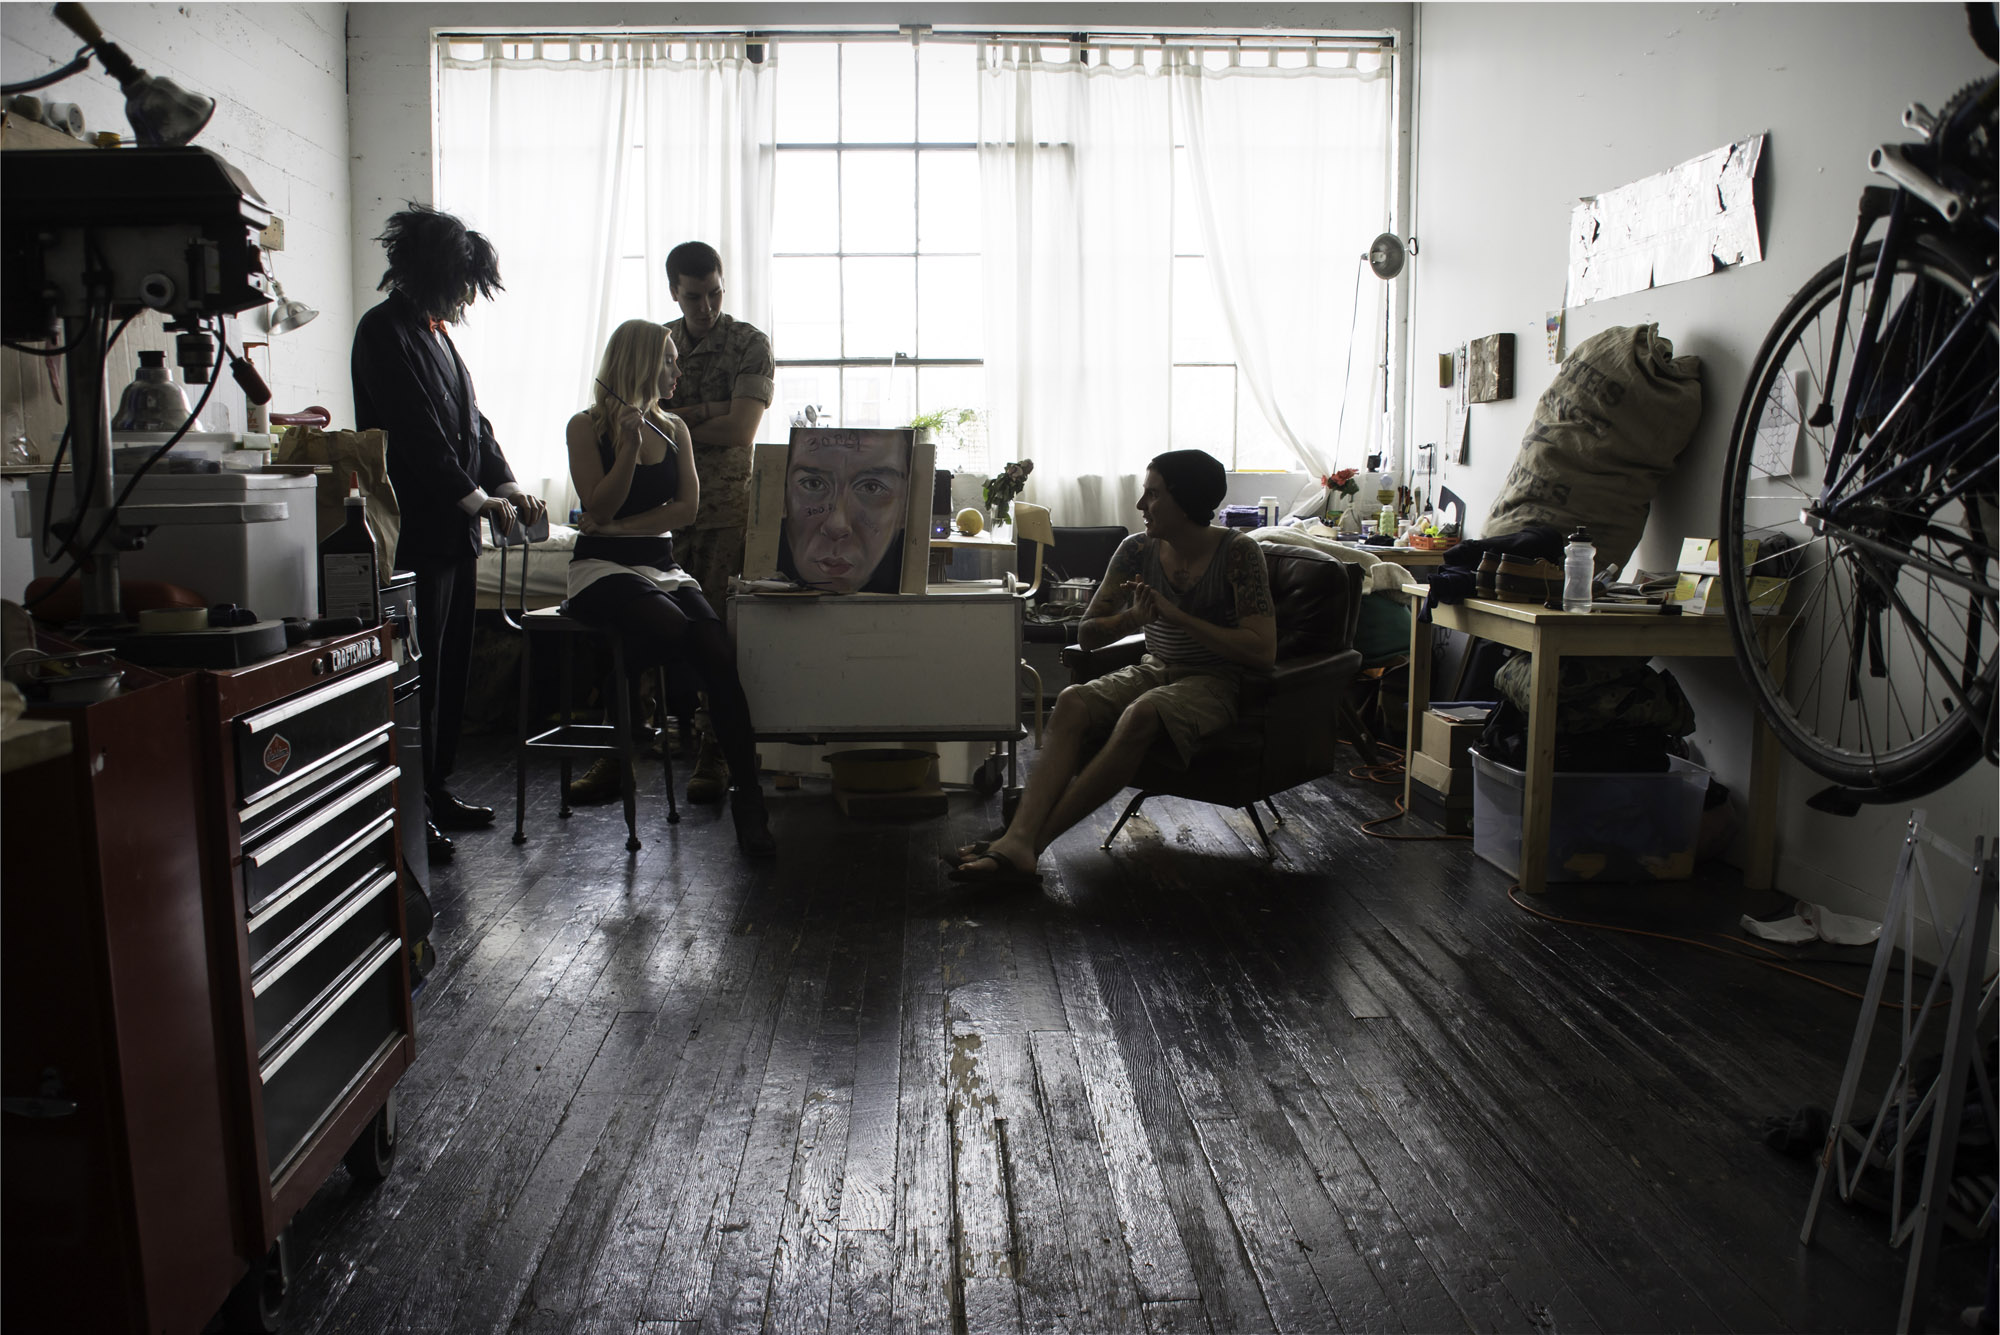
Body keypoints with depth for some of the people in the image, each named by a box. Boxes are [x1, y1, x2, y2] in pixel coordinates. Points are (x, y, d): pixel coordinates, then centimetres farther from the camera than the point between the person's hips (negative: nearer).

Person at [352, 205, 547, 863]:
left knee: (451, 665, 14)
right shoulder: (385, 332, -11)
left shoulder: (435, 332, 18)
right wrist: (478, 500, -16)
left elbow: (470, 420, 19)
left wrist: (507, 484, 6)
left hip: (454, 531, 10)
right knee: (419, 670, -6)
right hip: (416, 531, -10)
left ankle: (436, 789, 24)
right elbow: (419, 436, -18)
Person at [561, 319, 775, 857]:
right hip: (602, 568, -4)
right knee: (672, 626, -37)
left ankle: (747, 799, -25)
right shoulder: (586, 427, 3)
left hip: (661, 565, 4)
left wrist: (625, 526, -8)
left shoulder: (673, 429, 16)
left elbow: (688, 504, 4)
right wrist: (630, 447, -18)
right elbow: (599, 508, -7)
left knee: (718, 651, -25)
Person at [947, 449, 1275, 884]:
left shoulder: (1237, 551, -11)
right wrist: (1135, 618, -16)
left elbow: (1263, 650, -18)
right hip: (1154, 670, 5)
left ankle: (1030, 841, -36)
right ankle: (1018, 840, -43)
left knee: (1142, 713, -38)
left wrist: (1176, 616, -21)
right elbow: (1088, 633, 6)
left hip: (1214, 683, -5)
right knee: (1073, 701, -27)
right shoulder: (1138, 549, 3)